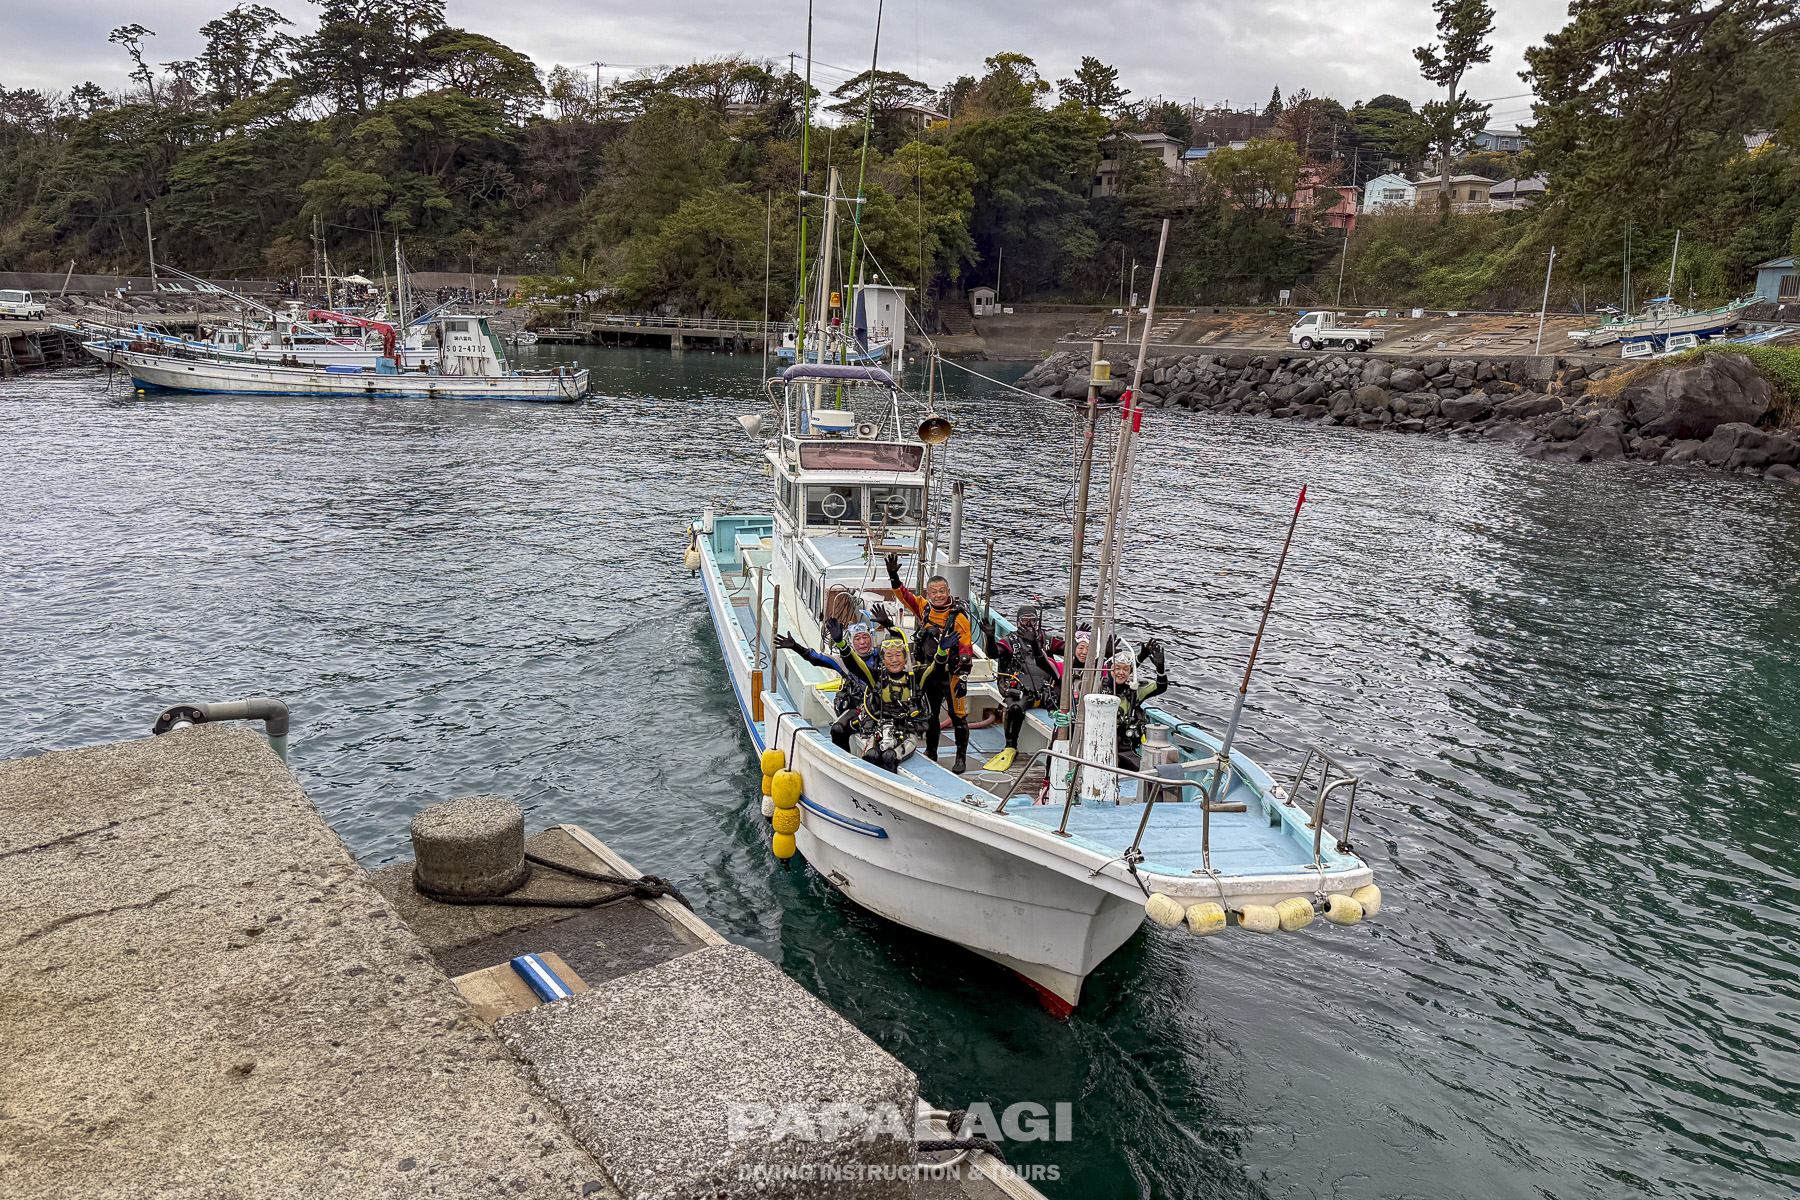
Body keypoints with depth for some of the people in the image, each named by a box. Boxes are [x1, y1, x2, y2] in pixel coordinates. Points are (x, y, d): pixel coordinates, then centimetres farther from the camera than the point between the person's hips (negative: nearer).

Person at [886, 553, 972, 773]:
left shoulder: (958, 617, -14)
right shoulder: (924, 608, 1)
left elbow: (966, 650, -16)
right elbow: (904, 595, 6)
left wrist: (963, 677, -22)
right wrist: (894, 576, -11)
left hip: (951, 673, -5)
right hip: (929, 672, 5)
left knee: (958, 716, 0)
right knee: (930, 714, 16)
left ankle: (961, 757, 14)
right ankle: (931, 753, 31)